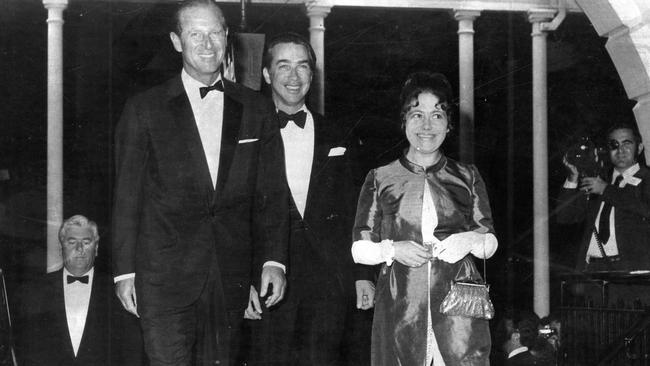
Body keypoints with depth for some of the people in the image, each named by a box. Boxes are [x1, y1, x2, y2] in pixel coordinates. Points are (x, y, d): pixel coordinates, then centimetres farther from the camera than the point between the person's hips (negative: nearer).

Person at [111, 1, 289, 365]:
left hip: (231, 277, 2)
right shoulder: (145, 109, 4)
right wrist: (125, 270, 0)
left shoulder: (253, 108, 11)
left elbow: (271, 192, 9)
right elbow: (127, 196, 4)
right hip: (165, 275, -2)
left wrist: (274, 260, 0)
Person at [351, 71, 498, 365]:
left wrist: (472, 239, -8)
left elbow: (491, 243, 14)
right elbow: (359, 249, 9)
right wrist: (392, 249, -11)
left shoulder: (467, 177, 13)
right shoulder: (380, 179, 10)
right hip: (400, 308, 0)